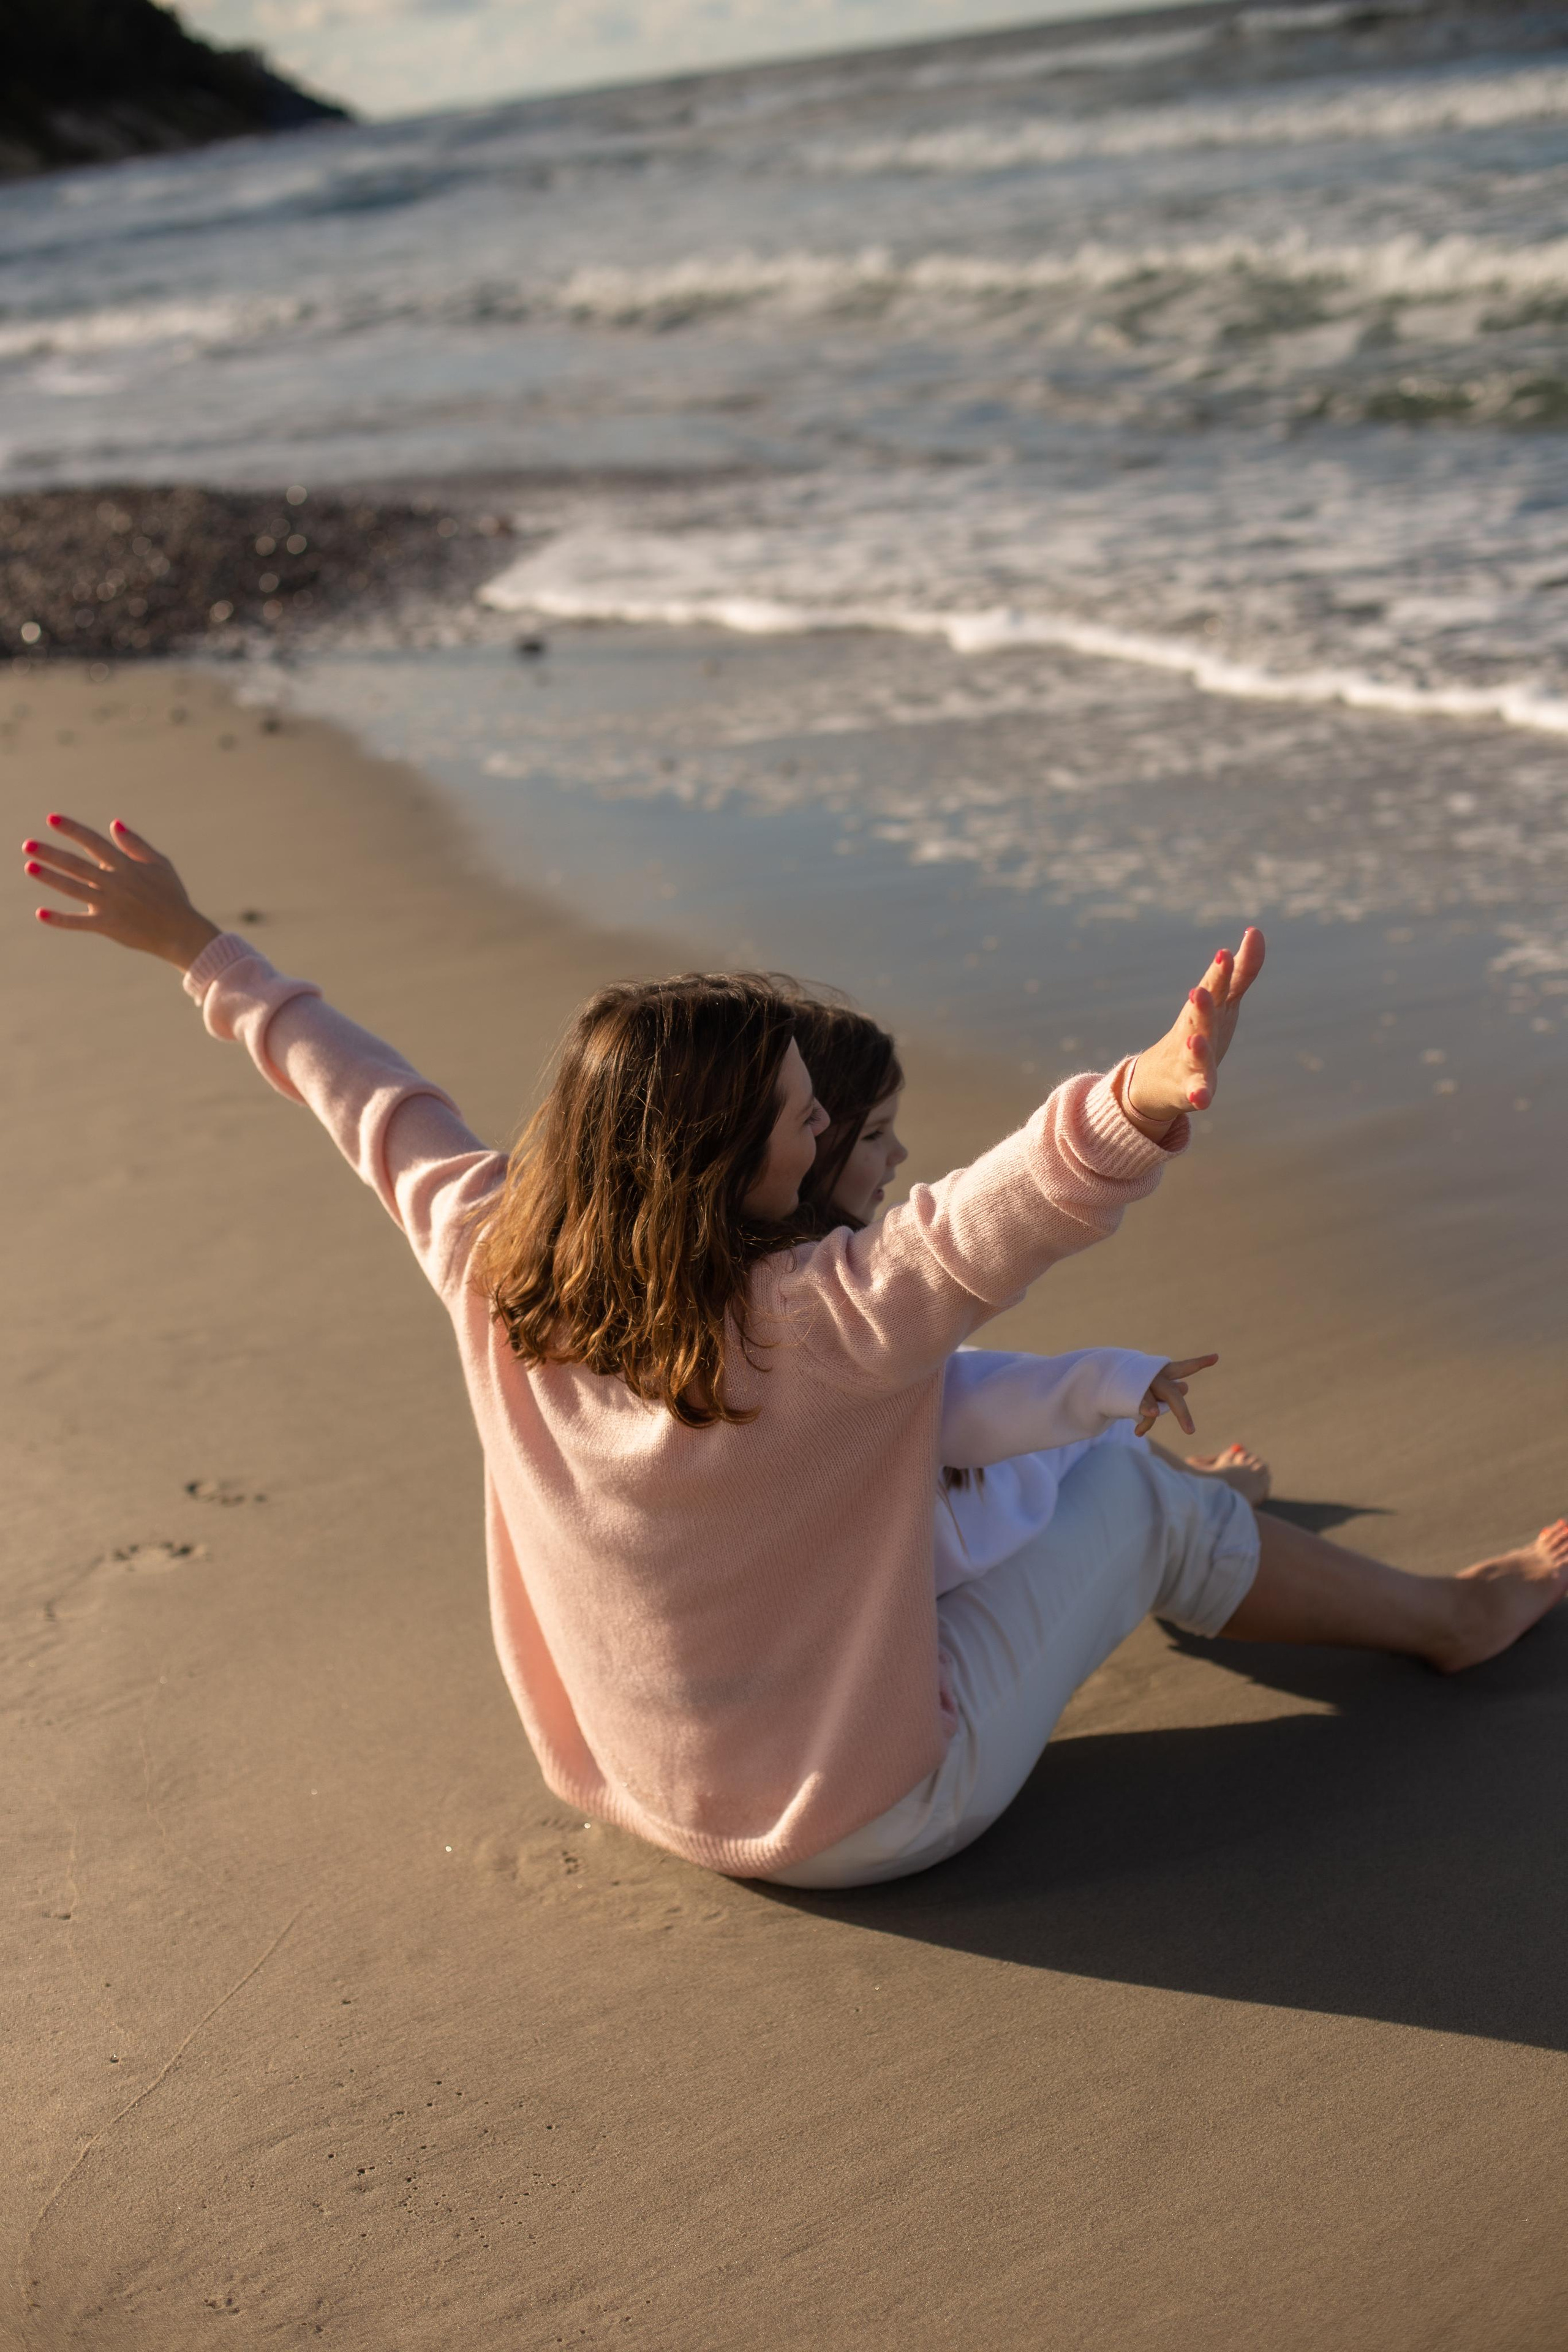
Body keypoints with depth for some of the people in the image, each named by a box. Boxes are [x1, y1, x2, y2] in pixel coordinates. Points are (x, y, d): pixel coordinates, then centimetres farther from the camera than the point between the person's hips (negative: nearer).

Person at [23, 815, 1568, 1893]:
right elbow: (988, 1223, -52)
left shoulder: (492, 1273, -17)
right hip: (870, 1813, -7)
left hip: (643, 1791, 7)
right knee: (1137, 1495, 8)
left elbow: (367, 1102, -3)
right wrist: (1146, 1099, -69)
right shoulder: (809, 1327, -35)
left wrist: (195, 950, 10)